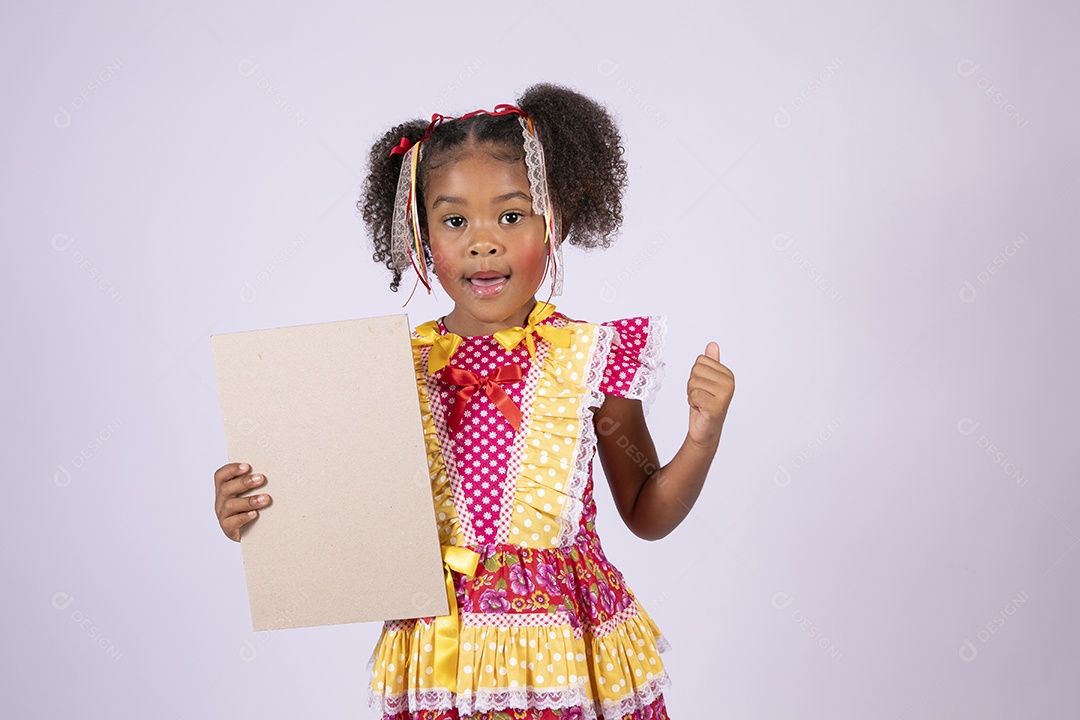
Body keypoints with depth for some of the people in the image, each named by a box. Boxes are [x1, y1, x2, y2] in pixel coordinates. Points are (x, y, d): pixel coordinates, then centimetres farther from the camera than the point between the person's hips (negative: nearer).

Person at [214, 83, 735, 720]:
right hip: (442, 667, 1)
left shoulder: (590, 356, -5)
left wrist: (703, 440, -11)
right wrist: (257, 514, -9)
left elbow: (647, 516, 4)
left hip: (570, 659, -1)